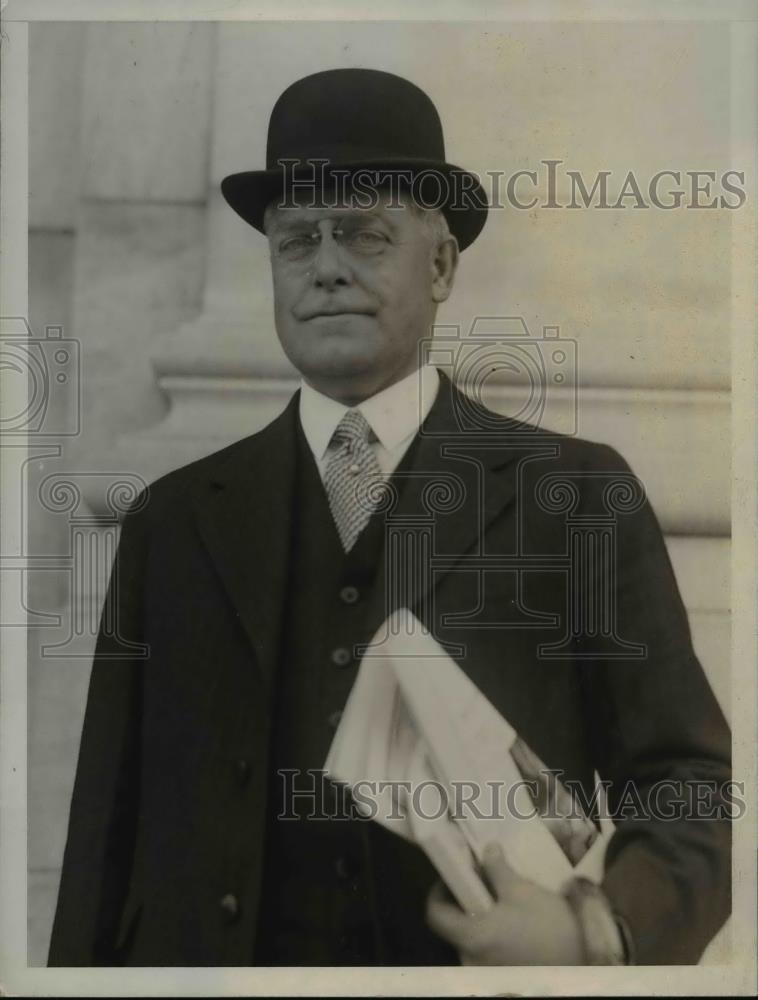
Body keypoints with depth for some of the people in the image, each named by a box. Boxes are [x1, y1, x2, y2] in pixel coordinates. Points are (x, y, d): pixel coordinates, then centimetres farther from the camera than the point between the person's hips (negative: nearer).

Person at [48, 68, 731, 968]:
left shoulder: (580, 496, -4)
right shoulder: (176, 520, 2)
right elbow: (113, 820, 2)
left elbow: (686, 783, -5)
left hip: (505, 945, -1)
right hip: (211, 946, 2)